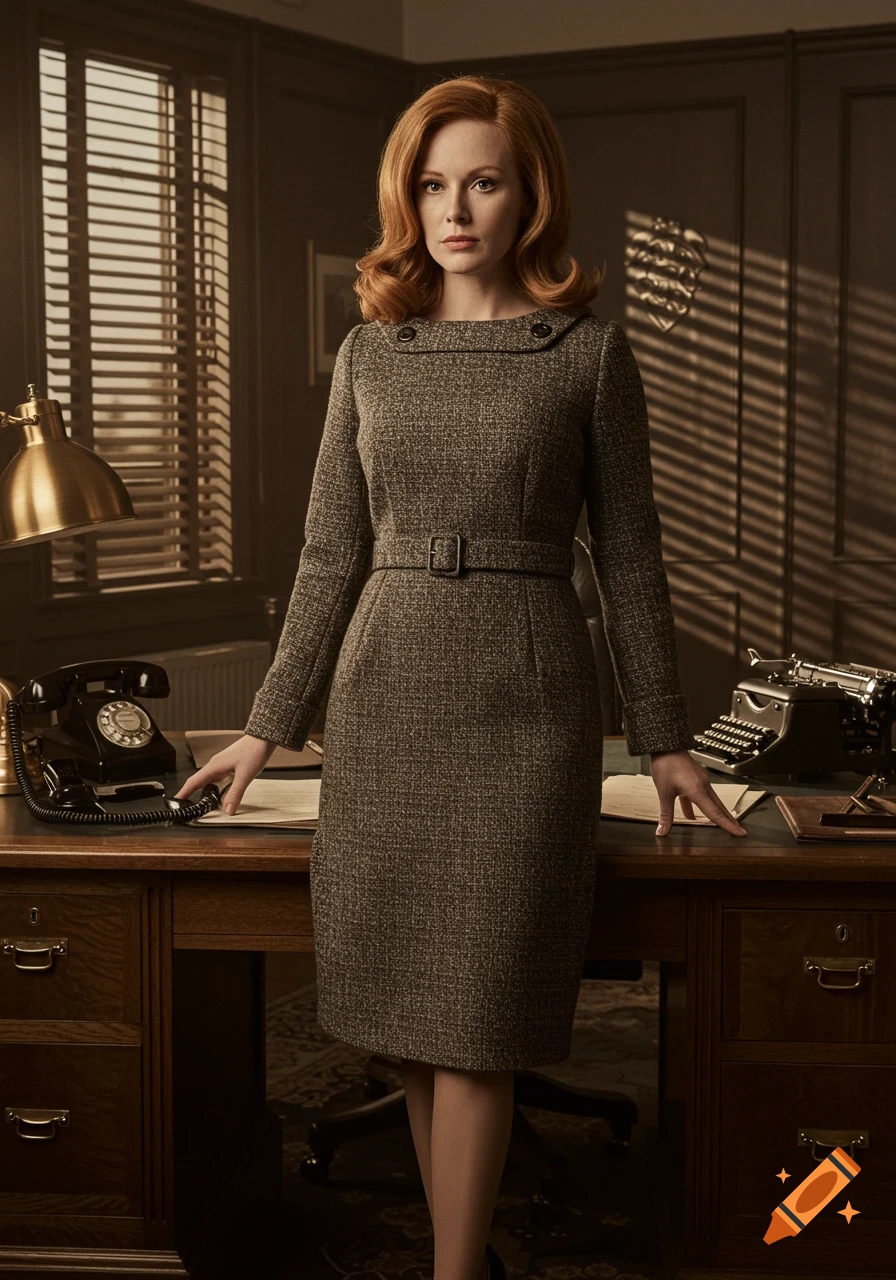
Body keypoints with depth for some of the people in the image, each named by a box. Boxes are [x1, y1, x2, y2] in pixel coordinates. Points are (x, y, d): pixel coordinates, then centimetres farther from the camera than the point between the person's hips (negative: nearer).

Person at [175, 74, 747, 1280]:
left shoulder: (591, 351, 0)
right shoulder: (369, 353, 9)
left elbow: (629, 558, 3)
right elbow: (332, 557, 11)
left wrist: (666, 737, 5)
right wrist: (269, 725, 10)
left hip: (522, 700, -3)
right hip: (385, 698, 4)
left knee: (475, 1014, -3)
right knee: (407, 1003, 7)